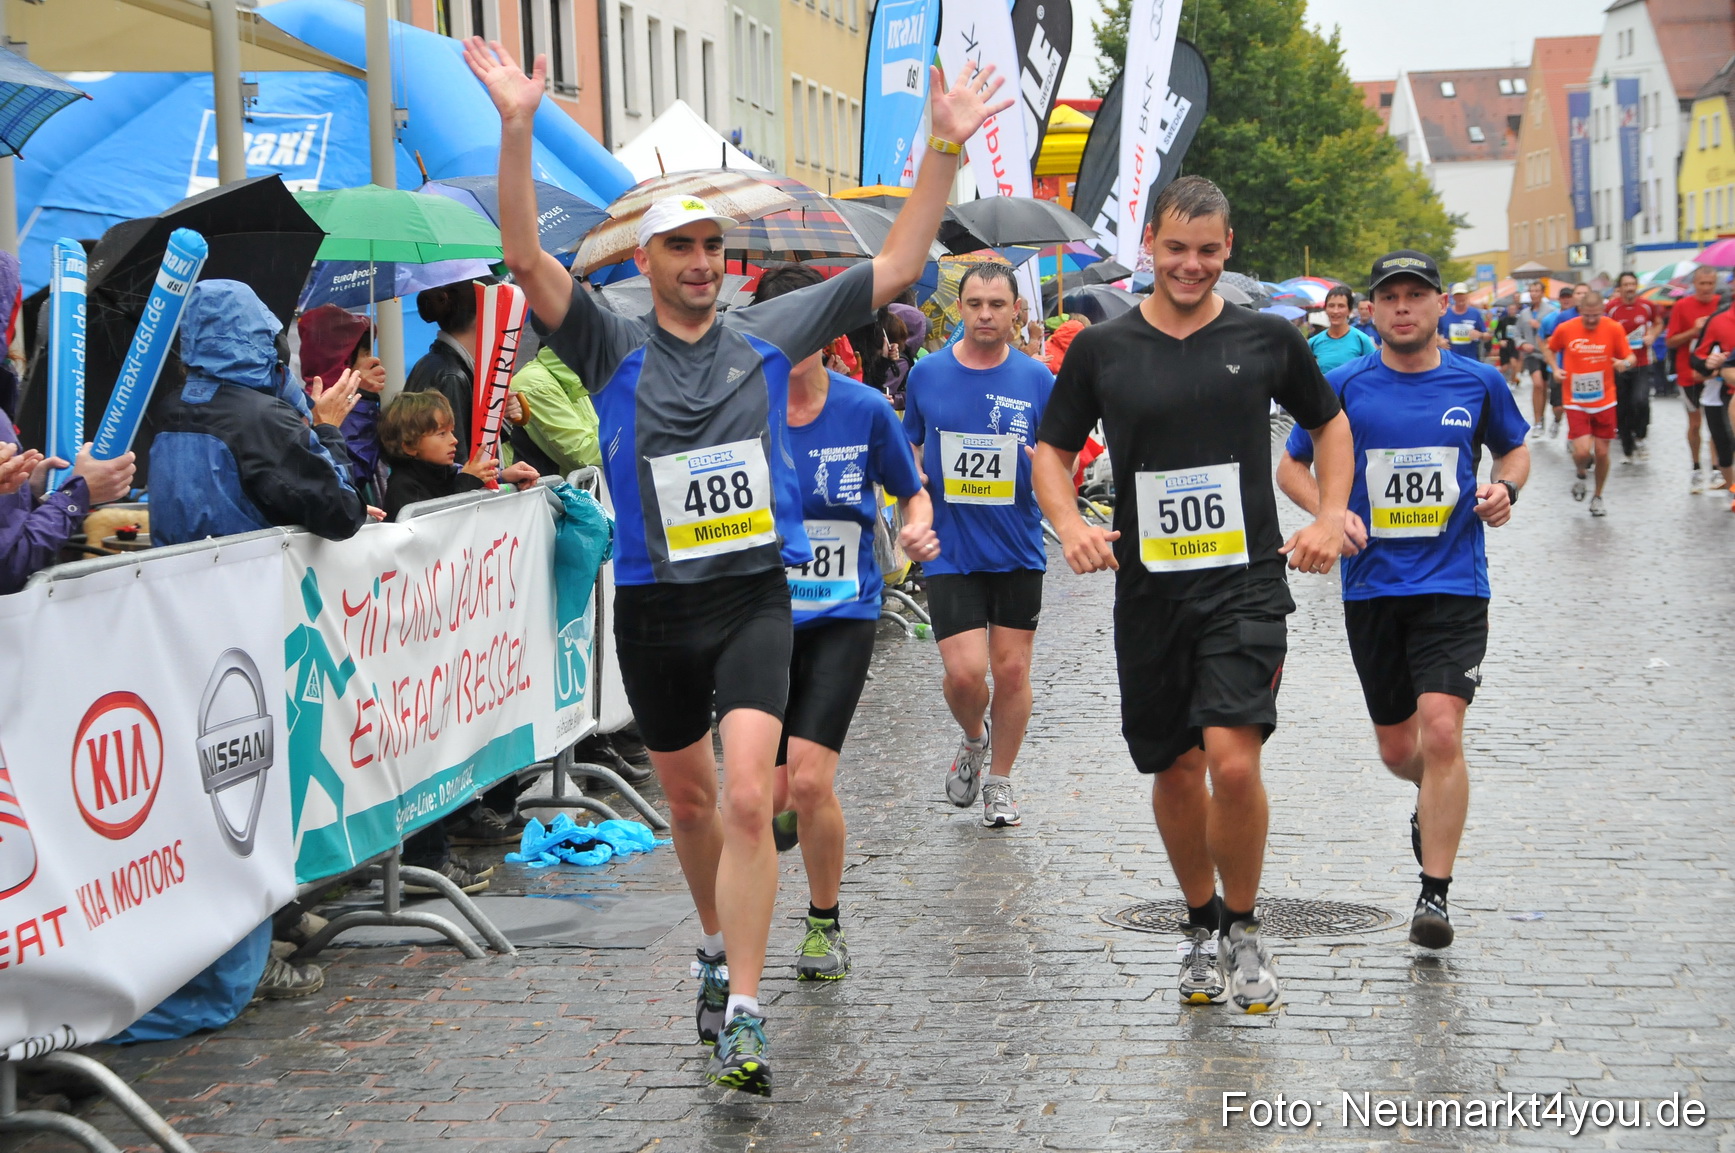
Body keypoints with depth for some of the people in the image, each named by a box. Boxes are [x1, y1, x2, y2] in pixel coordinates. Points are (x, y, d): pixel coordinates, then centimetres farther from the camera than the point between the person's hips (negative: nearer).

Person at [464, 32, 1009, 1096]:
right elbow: (528, 260, -16)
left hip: (755, 598, -1)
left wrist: (946, 150, -5)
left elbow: (897, 266, 4)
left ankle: (743, 1012, -16)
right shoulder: (614, 349, -1)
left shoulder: (770, 335, 3)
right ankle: (719, 948, 42)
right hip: (654, 607, 1)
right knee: (690, 798, 17)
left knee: (750, 797, -16)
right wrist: (517, 130, -28)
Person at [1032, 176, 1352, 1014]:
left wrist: (1330, 517, 4)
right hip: (1148, 589, 2)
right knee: (1174, 771, 11)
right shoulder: (1102, 350, 3)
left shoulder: (1267, 340, 2)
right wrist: (1070, 523, -7)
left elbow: (1329, 422, 17)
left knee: (1234, 763, -16)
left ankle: (1243, 930, 6)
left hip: (1246, 580, -2)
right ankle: (1203, 924, 32)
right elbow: (1051, 449, 12)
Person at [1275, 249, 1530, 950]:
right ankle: (1436, 800, 48)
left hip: (1454, 584, -2)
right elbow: (1290, 466, 8)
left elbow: (1514, 448, 19)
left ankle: (1434, 894, -9)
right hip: (1373, 587, 2)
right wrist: (1330, 514, -10)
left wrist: (1506, 487, -3)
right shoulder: (1344, 387, -1)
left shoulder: (1478, 383, 2)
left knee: (1441, 732, -16)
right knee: (1396, 747, 12)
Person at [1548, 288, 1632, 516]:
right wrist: (1556, 369, -5)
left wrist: (1625, 363, -24)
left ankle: (1598, 497, 27)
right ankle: (1581, 476, 22)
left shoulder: (1614, 328, -8)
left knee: (1602, 452, 5)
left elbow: (1629, 356, 0)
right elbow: (1550, 349, 12)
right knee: (1582, 451, -14)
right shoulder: (1565, 329, -7)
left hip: (1604, 401, 1)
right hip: (1575, 401, -1)